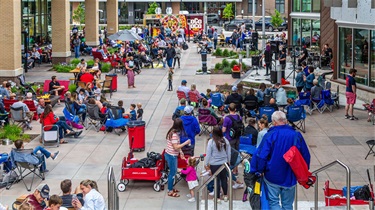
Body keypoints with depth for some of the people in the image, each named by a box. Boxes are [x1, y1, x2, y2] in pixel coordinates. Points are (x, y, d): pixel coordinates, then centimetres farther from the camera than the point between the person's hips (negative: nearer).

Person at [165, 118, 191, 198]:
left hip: (168, 155, 9)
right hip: (172, 156, -9)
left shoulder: (173, 132, 5)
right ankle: (170, 191, 12)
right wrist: (186, 143, -18)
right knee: (173, 173, 2)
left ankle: (170, 188, 34)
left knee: (172, 172, 21)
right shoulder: (174, 135, -25)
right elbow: (176, 147, -24)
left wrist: (181, 152, 9)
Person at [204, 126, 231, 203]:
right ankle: (225, 196, 27)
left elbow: (208, 154, -9)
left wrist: (206, 164, 2)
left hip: (214, 164, -3)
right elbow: (229, 152, 7)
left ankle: (218, 198, 12)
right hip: (224, 163, 3)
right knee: (224, 179, 17)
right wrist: (228, 161, 23)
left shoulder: (211, 142, -15)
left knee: (217, 180, 5)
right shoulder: (225, 141, -4)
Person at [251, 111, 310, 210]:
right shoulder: (297, 136, -4)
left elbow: (261, 156, -17)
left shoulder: (269, 136, -14)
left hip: (272, 177, -3)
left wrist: (258, 171, -2)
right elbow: (306, 156, 4)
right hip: (290, 178, 3)